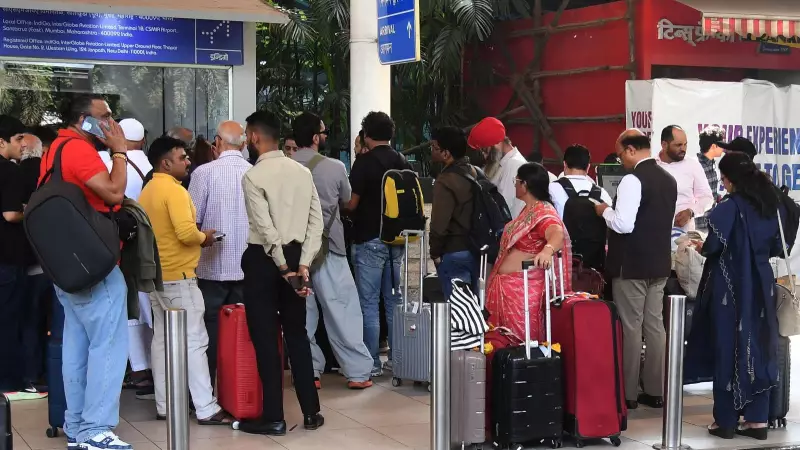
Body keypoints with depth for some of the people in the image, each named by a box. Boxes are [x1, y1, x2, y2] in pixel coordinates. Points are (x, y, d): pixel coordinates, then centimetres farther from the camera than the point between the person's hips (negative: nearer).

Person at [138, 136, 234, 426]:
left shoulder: (147, 191, 12)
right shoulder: (174, 190, -15)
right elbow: (186, 232, -26)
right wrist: (204, 237, -7)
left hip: (156, 274, 9)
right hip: (178, 275, -9)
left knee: (162, 339, 11)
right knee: (194, 340, -7)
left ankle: (164, 405, 16)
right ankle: (206, 409, -7)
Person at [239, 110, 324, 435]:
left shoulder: (253, 176, -12)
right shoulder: (302, 172, 6)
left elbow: (266, 229, -18)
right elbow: (317, 221, 1)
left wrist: (282, 267, -10)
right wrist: (303, 263, -2)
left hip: (263, 259, -6)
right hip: (294, 256, 6)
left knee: (265, 339, 2)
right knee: (297, 335, 13)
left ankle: (273, 418, 6)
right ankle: (311, 412, 17)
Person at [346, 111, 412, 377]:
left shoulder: (365, 162, -11)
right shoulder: (403, 162, 6)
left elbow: (351, 203, -12)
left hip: (369, 239, -6)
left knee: (369, 304, -1)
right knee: (394, 301, 12)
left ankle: (372, 363, 2)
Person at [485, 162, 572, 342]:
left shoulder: (543, 212, -17)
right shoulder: (529, 209, 14)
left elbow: (557, 234, -36)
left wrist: (547, 250, -54)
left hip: (524, 287, -9)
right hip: (509, 285, 9)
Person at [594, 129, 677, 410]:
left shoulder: (633, 179, -17)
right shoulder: (668, 179, 10)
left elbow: (623, 224, -23)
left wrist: (604, 210, -5)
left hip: (632, 263, -8)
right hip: (659, 262, 8)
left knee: (630, 327, -1)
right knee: (655, 325, 11)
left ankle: (628, 393, 5)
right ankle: (655, 391, 16)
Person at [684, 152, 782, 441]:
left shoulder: (729, 207, -14)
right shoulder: (773, 205, 6)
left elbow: (714, 245, -17)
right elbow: (777, 248, 10)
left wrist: (700, 247, 4)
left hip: (730, 287, -5)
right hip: (761, 286, 6)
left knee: (728, 348, 2)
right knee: (758, 347, 10)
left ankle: (726, 421, 8)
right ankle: (757, 419, 12)